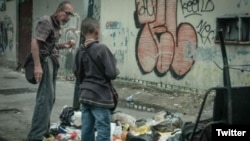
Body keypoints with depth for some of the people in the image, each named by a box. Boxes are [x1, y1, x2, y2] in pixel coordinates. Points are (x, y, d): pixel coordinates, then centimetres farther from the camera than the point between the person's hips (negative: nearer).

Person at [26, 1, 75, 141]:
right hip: (45, 60, -10)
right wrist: (37, 66, -30)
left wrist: (65, 45, 6)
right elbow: (35, 42, -22)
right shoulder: (46, 21, -12)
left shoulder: (56, 24, 17)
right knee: (46, 96, -13)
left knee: (49, 97, 15)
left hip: (52, 61, 10)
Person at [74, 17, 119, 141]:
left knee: (87, 130, 10)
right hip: (100, 97, -7)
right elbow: (112, 73, -17)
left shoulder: (80, 51, 6)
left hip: (85, 96, 7)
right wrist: (117, 71, 3)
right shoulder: (102, 48, -14)